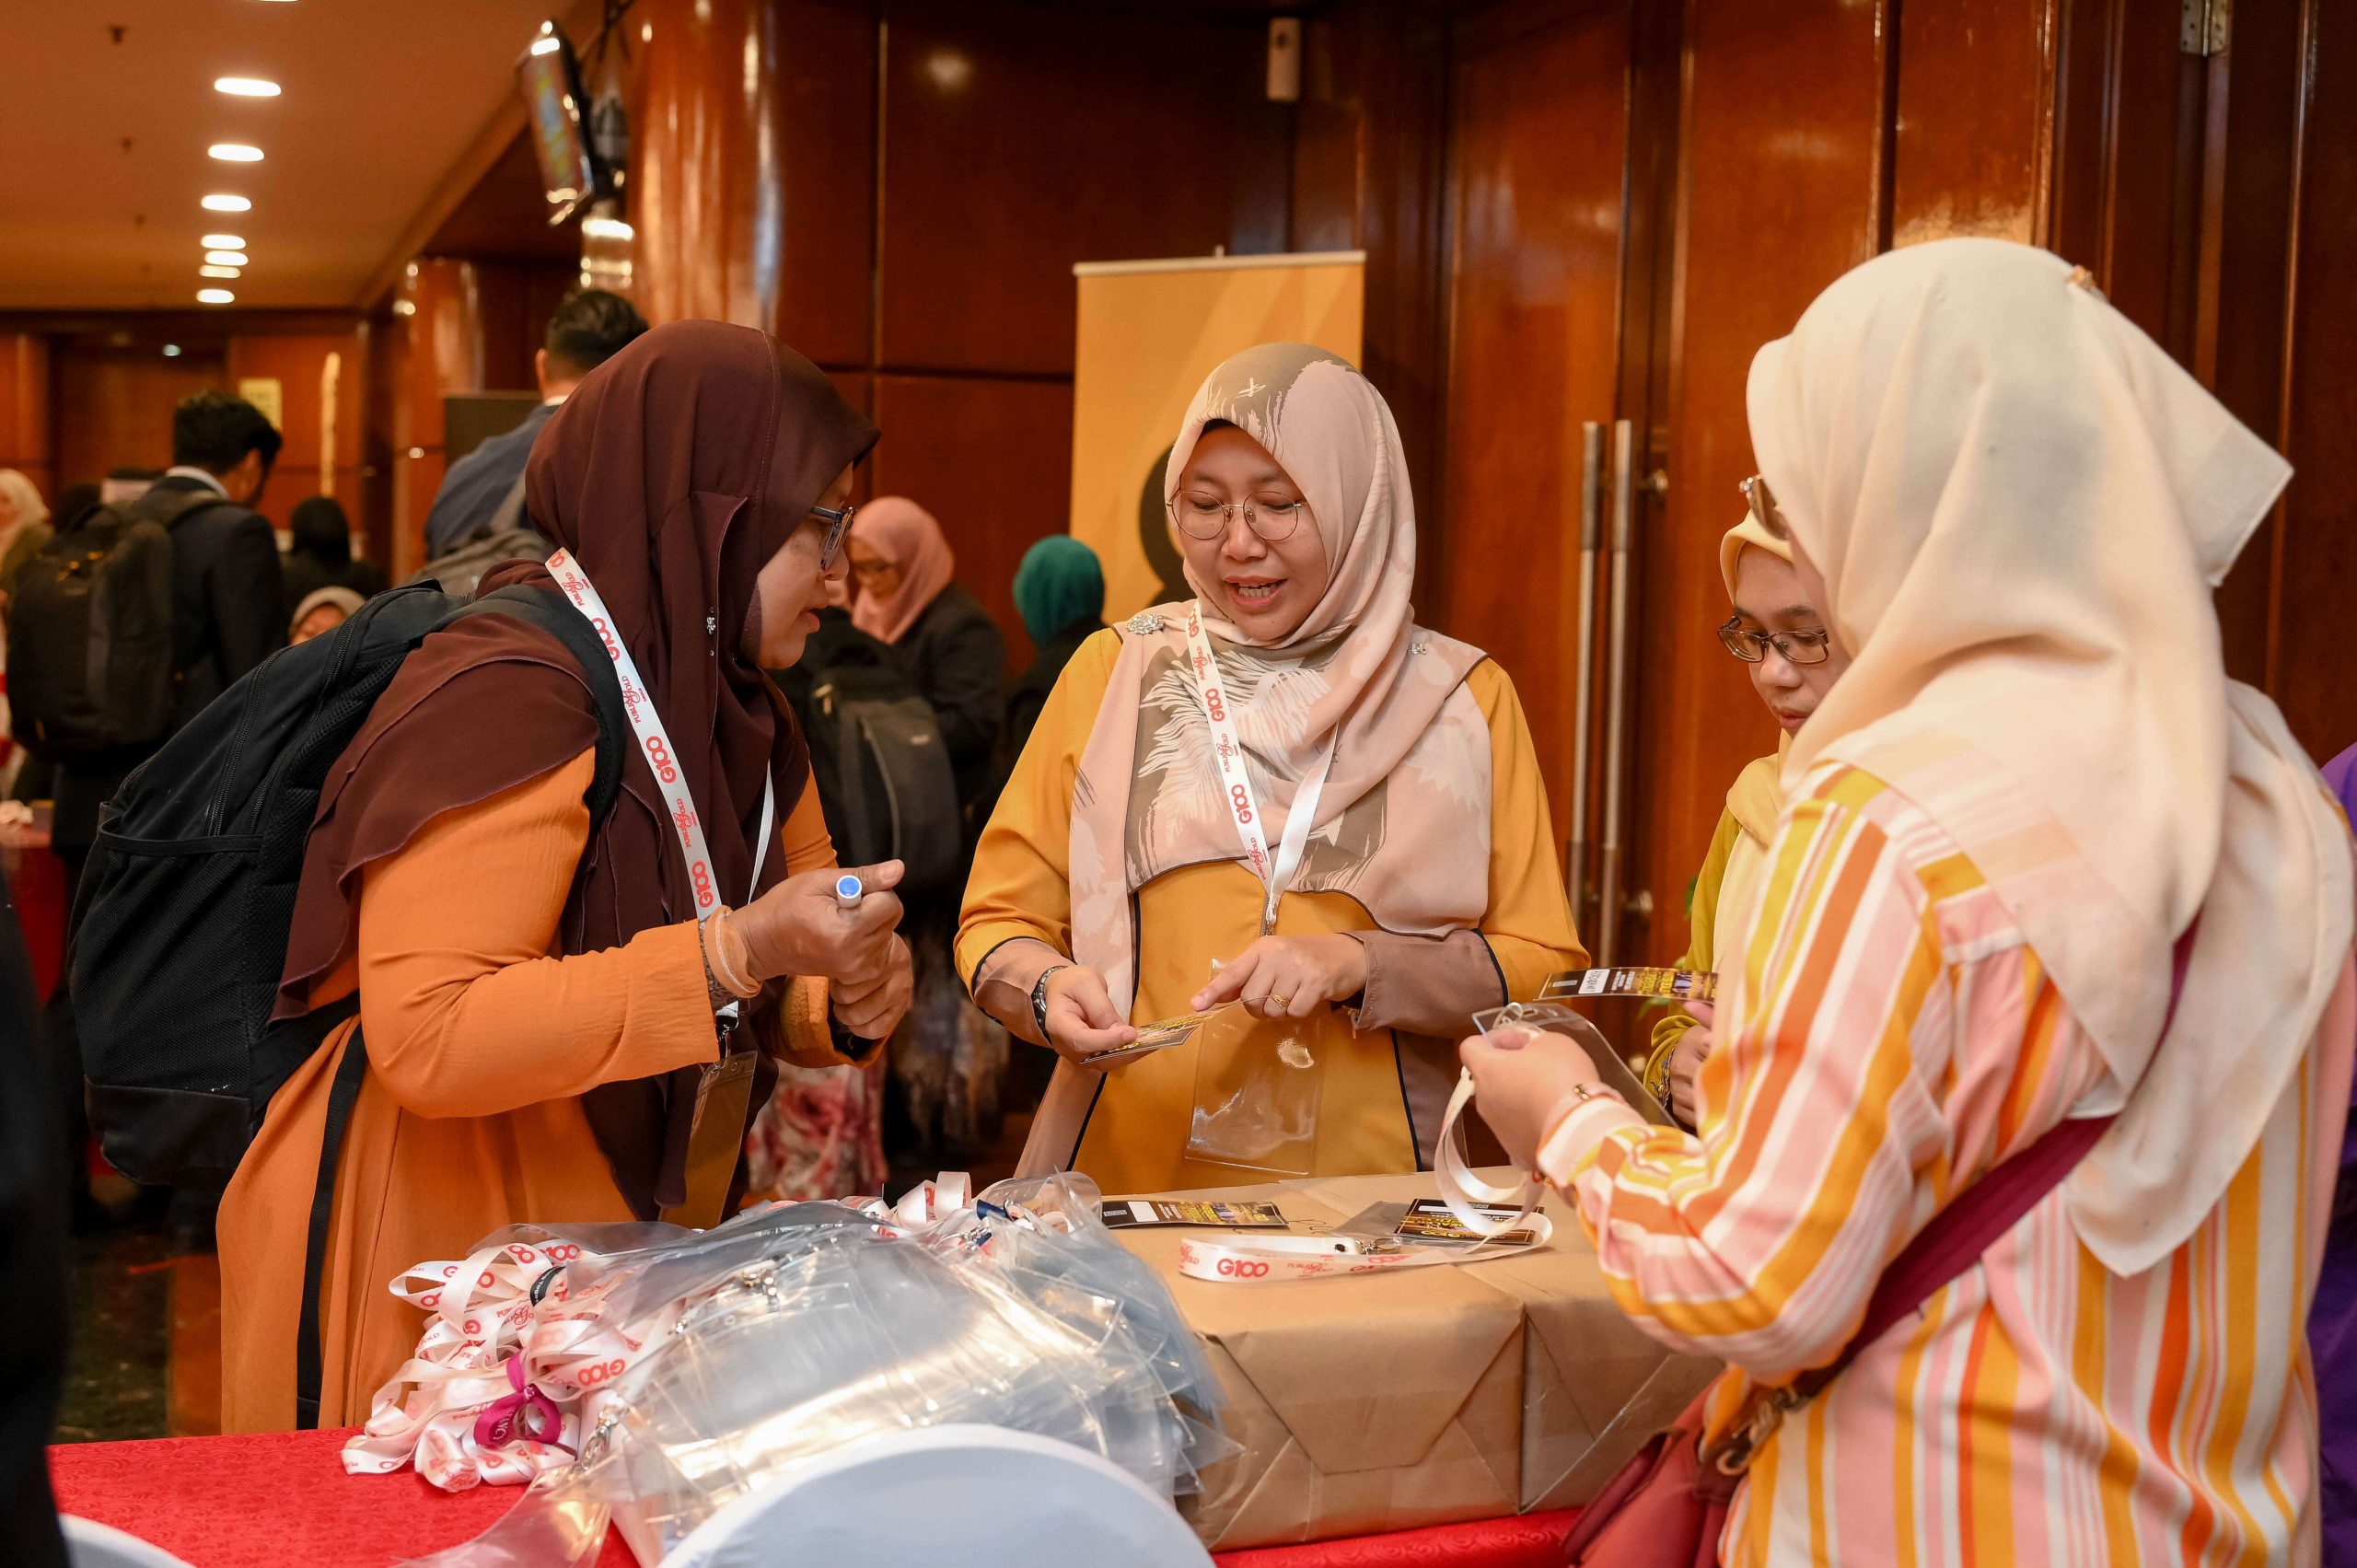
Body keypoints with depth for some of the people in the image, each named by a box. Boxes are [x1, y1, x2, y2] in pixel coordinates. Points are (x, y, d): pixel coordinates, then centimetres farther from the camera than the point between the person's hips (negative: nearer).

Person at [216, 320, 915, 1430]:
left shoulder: (717, 701, 7)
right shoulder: (510, 693, -20)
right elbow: (428, 1038, -29)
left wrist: (838, 1005, -8)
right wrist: (739, 952, -30)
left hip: (610, 1245, 8)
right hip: (433, 1250, -8)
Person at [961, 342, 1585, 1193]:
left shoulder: (1461, 699, 7)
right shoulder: (1117, 671, 8)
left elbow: (1545, 973, 6)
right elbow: (1000, 922, 11)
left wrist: (1360, 965, -8)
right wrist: (1049, 988, -9)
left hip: (1367, 1181, 0)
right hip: (1129, 1172, 0)